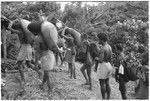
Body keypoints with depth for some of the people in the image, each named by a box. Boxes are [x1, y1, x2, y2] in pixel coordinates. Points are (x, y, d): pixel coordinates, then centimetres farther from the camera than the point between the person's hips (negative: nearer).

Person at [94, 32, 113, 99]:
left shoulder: (103, 48, -20)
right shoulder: (109, 47, 9)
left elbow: (100, 60, -23)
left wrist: (96, 58, -4)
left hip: (103, 66, -9)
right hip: (108, 65, 9)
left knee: (102, 84, 2)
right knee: (107, 83, 15)